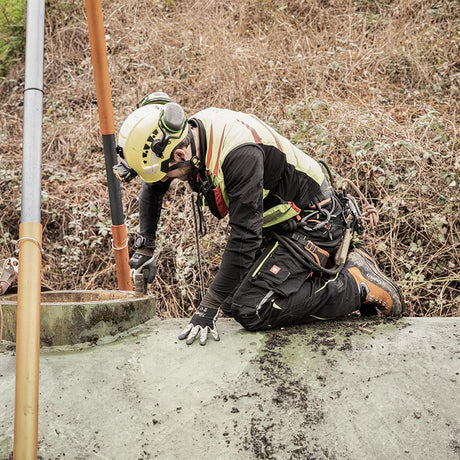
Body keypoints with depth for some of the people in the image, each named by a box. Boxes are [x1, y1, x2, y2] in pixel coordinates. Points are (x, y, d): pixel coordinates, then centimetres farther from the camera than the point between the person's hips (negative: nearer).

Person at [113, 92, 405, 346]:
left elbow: (244, 236, -33)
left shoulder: (240, 154, -34)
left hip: (311, 224, -10)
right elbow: (152, 190, 14)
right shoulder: (184, 135, -6)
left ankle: (358, 286, -6)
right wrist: (145, 249, 11)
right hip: (278, 223, 10)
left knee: (252, 311, -20)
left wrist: (210, 307, -30)